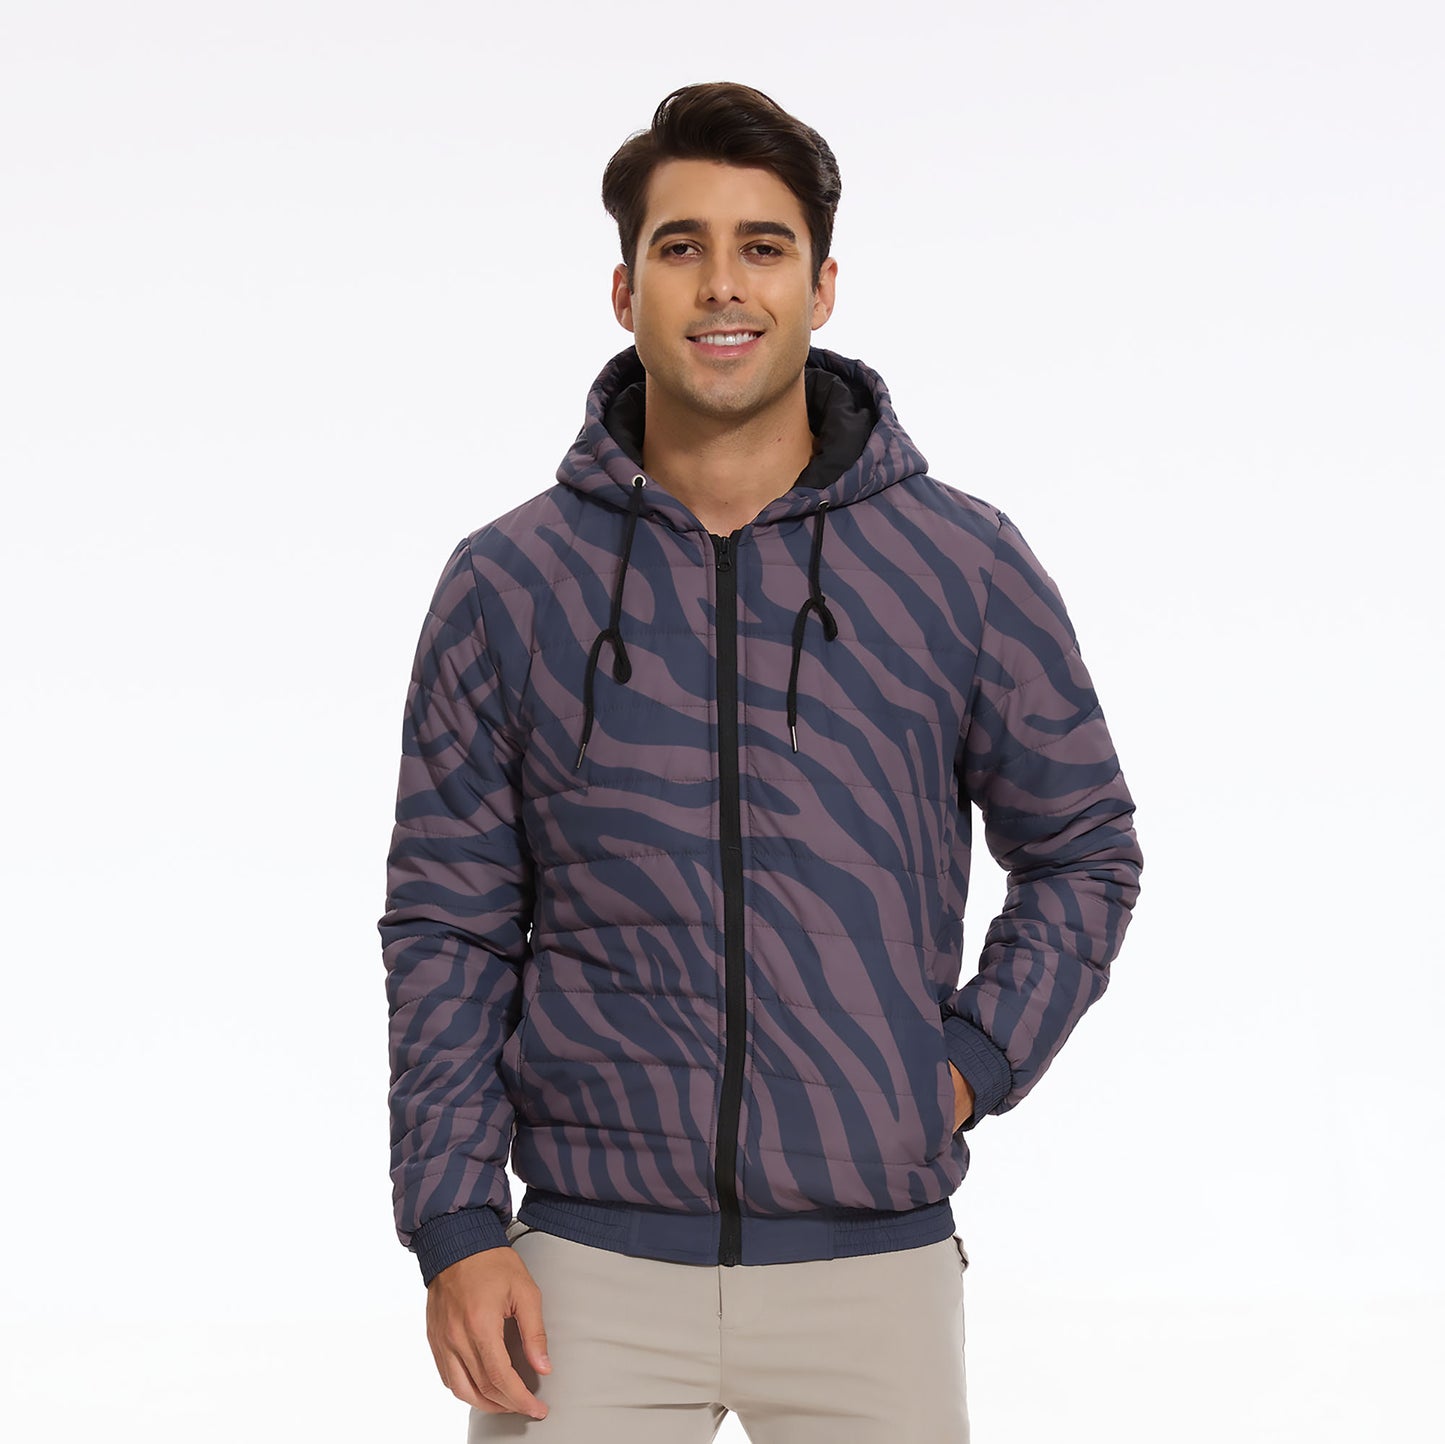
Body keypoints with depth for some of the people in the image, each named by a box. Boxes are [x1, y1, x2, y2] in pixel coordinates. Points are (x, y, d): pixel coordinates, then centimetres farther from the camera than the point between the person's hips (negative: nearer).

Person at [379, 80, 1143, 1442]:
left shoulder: (966, 565, 1)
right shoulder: (507, 585, 2)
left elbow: (1083, 854, 11)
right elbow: (447, 925, 4)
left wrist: (971, 1061, -2)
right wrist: (455, 1227, -2)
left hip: (872, 1269, 0)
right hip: (593, 1274, 0)